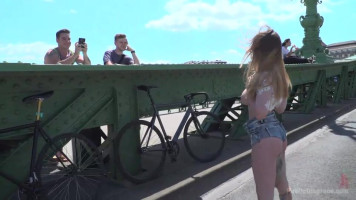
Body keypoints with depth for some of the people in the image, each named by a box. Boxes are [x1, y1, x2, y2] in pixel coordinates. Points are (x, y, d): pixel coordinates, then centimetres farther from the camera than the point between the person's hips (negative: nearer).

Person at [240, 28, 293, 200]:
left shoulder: (264, 76, -17)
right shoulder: (278, 74, 10)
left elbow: (260, 113, -24)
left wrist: (247, 96, -7)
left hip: (264, 135, -10)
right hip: (278, 132, 10)